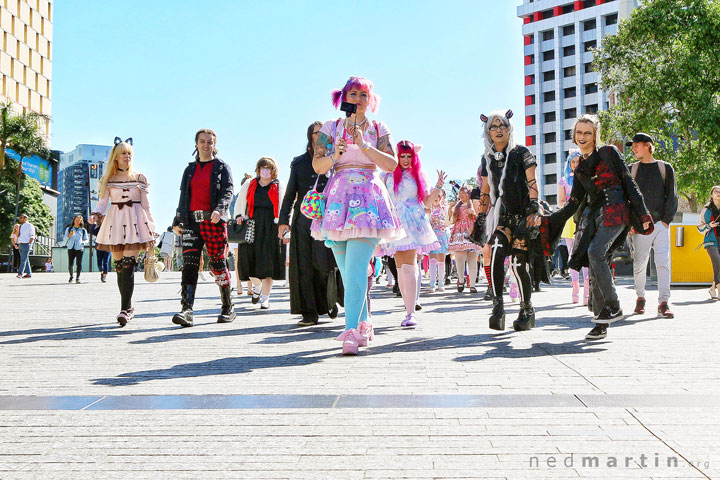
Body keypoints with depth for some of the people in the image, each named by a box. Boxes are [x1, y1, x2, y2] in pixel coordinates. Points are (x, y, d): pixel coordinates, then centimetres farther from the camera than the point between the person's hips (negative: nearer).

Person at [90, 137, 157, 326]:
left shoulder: (139, 179, 10)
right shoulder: (108, 180, 12)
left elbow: (146, 205, 10)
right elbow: (102, 202, 7)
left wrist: (151, 229, 7)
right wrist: (95, 215, -15)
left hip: (135, 222, -2)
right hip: (115, 223, 2)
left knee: (128, 266, -14)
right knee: (119, 267, 3)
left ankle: (125, 310, -18)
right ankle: (128, 307, 15)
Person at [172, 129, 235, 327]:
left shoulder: (222, 167, 8)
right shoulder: (190, 169, 20)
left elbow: (228, 191, -5)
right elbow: (183, 197, 22)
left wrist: (219, 209, -23)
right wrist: (178, 221, 15)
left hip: (214, 221, -3)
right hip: (192, 221, 3)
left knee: (218, 265, -1)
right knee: (189, 264, -10)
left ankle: (228, 308, 13)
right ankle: (186, 310, -16)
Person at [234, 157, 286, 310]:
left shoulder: (279, 187, 11)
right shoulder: (249, 185, 17)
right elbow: (239, 204, 23)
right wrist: (239, 216, 3)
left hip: (271, 227, -2)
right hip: (251, 226, 2)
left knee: (268, 262, -6)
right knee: (251, 260, -4)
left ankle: (265, 297, 3)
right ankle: (257, 286, 28)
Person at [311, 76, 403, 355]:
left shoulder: (378, 129, 12)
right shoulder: (331, 128, 14)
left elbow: (392, 164, -1)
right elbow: (318, 166, 7)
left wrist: (363, 145, -10)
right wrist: (335, 155, -12)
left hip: (369, 200, -2)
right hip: (339, 200, 2)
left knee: (356, 267, -16)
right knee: (348, 270, 4)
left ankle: (351, 331, -20)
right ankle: (362, 324, 19)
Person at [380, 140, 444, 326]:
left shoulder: (417, 175, 11)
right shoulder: (389, 175, 10)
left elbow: (427, 202, 13)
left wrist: (438, 187, 1)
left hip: (413, 225, -2)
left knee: (408, 266, -16)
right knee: (401, 268, 4)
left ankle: (411, 313, -21)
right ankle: (410, 309, 13)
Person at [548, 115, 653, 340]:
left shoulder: (609, 153, 4)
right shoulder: (580, 167, 19)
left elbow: (628, 182, 0)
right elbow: (574, 202, 18)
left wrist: (642, 212, -7)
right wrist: (550, 221, 11)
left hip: (615, 211, -5)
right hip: (593, 214, 6)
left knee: (595, 251, -26)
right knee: (594, 266, -4)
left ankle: (613, 306, -16)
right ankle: (601, 323, -2)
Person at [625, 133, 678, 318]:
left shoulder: (665, 168, 9)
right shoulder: (631, 170, 11)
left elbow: (672, 195, 7)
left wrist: (666, 219, -4)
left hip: (661, 223, -1)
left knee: (663, 263, -11)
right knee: (639, 264, 1)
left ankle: (663, 303, -12)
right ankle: (640, 297, 19)